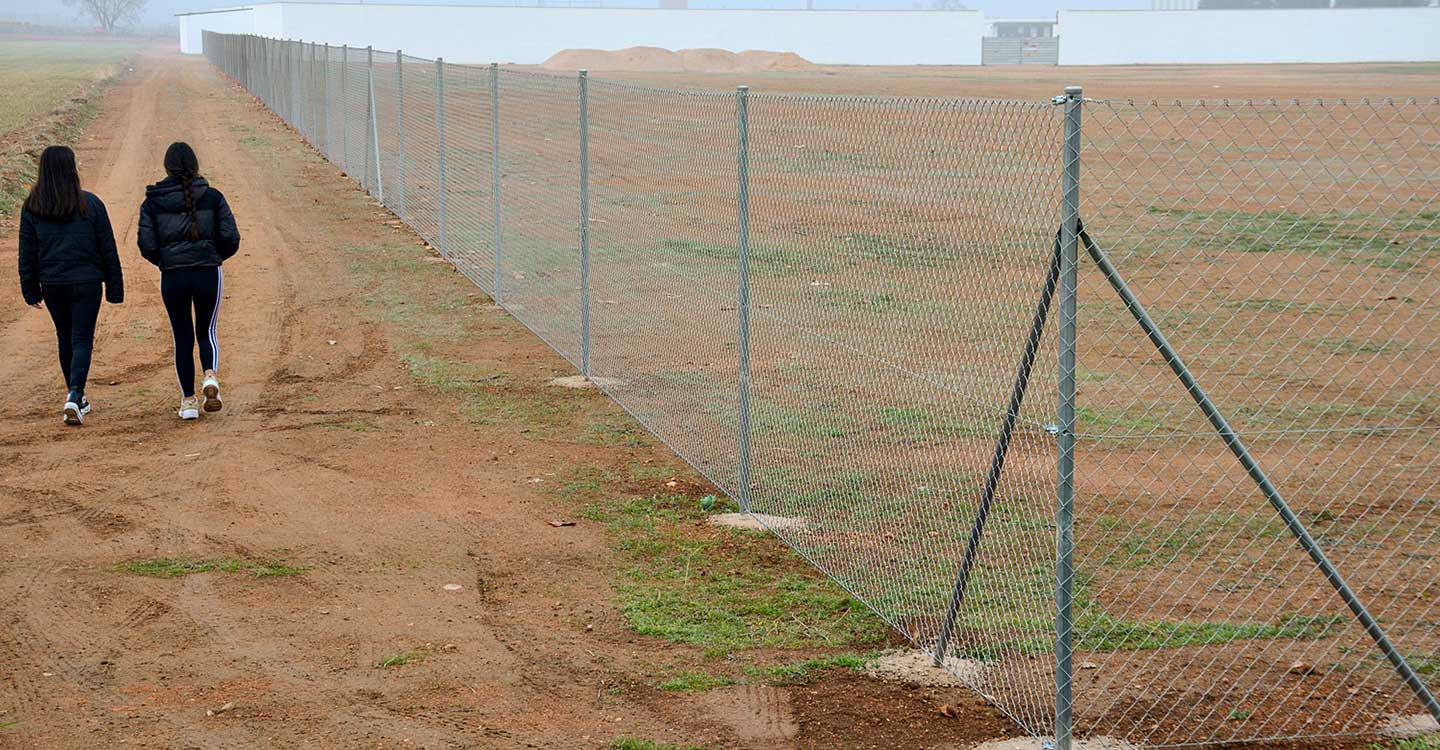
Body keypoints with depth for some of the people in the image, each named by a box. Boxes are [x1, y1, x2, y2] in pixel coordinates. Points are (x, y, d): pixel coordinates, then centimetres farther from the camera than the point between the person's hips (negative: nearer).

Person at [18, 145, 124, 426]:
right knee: (82, 339, -1)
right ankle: (75, 397, -19)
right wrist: (115, 287, 5)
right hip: (86, 282, -2)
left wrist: (31, 290, 10)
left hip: (51, 285, 3)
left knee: (65, 338, 18)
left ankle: (76, 397, 27)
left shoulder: (32, 208, -2)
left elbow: (27, 254, 2)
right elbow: (108, 249, -2)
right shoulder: (90, 204, -6)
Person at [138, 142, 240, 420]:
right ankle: (210, 377, -12)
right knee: (207, 331, 16)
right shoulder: (212, 197, -2)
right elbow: (231, 238, -5)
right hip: (209, 273, 0)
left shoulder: (153, 202, -1)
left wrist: (165, 261, 14)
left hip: (172, 277, 0)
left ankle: (188, 400, 13)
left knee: (183, 337, 13)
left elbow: (146, 245, -6)